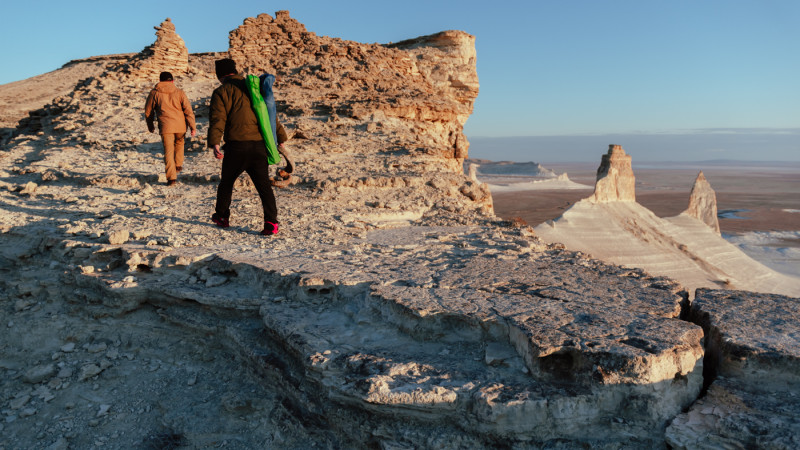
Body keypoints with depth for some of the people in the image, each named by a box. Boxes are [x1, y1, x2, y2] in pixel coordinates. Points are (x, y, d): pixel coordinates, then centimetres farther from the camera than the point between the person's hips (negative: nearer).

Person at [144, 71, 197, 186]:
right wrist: (193, 127, 3)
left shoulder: (154, 93, 6)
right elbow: (188, 111, 1)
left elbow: (148, 111, 13)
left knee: (168, 151, -1)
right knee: (179, 143, 30)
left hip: (165, 126, -2)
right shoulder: (180, 93, 6)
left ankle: (172, 177, -8)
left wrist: (150, 126, 27)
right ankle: (178, 165, 34)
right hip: (180, 125, 2)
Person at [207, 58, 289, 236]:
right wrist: (280, 137, 19)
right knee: (263, 184, 1)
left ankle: (222, 217, 31)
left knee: (227, 181, 16)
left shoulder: (221, 92, 2)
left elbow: (218, 119, -11)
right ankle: (271, 223, -10)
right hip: (259, 144, 3)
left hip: (237, 146, -3)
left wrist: (214, 143, -18)